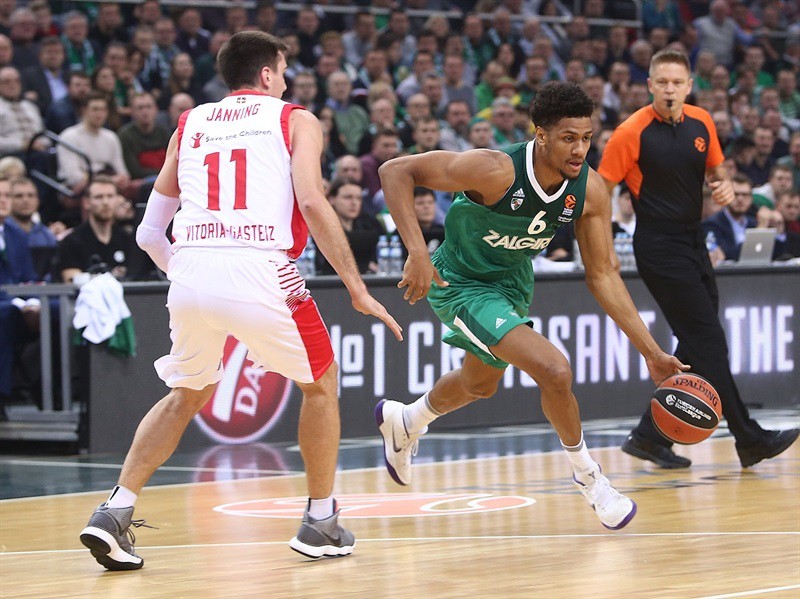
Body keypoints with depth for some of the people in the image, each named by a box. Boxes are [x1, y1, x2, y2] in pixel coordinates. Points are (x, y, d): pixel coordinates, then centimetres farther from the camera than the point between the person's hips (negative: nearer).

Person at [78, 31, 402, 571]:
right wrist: (357, 289, -2)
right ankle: (322, 523, 21)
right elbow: (312, 204, -4)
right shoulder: (296, 120, 13)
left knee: (187, 395, 25)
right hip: (258, 271, -4)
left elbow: (150, 234, 22)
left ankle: (115, 513, 11)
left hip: (190, 275, 4)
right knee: (321, 381, 21)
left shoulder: (190, 125, 24)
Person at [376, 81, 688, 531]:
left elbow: (602, 275, -10)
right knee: (555, 370, -23)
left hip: (514, 282, 7)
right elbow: (396, 171, -31)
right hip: (462, 286, -7)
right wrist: (418, 253, -40)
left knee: (480, 384, 30)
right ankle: (589, 477, 2)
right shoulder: (496, 171, -36)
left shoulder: (590, 190, -19)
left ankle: (403, 421, 61)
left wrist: (652, 352, -14)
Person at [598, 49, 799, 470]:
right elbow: (601, 190, -9)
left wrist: (724, 185, -2)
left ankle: (650, 435, 15)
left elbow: (715, 168, 22)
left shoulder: (701, 122, 5)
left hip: (693, 242, 8)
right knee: (709, 341, -10)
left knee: (695, 347, 7)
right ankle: (749, 439, -7)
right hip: (659, 244, -8)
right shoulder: (633, 132, -13)